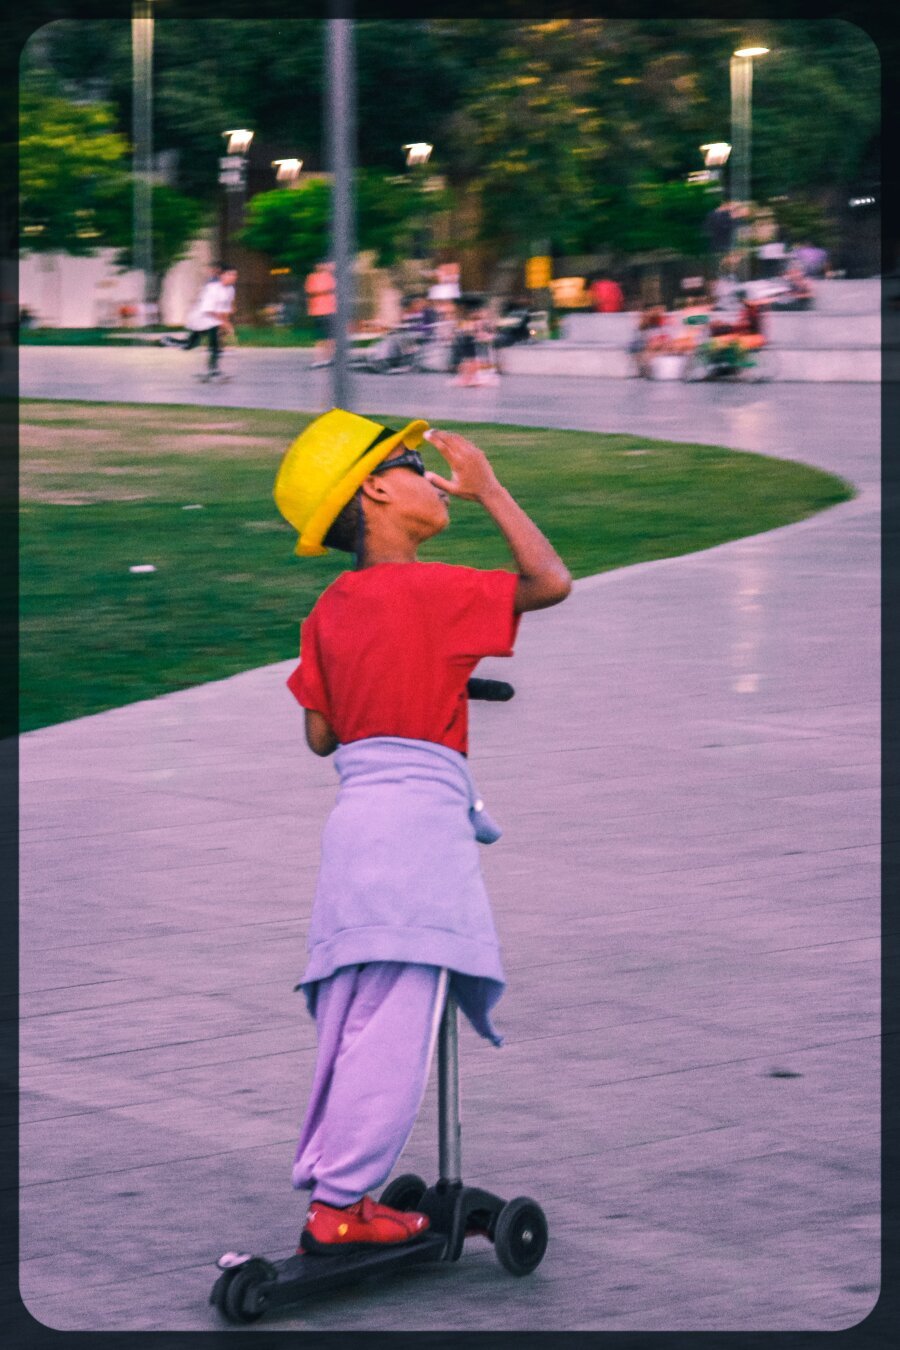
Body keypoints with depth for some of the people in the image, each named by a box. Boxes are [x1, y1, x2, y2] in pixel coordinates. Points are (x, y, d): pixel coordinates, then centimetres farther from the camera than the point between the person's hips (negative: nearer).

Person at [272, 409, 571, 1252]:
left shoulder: (329, 611, 11)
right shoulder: (431, 590, -9)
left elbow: (321, 734, 13)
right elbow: (551, 582, -8)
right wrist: (489, 492, 2)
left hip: (357, 813, 8)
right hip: (420, 811, -8)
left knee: (352, 1019, 13)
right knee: (395, 1021, -5)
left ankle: (330, 1194, 17)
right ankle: (340, 1206, -4)